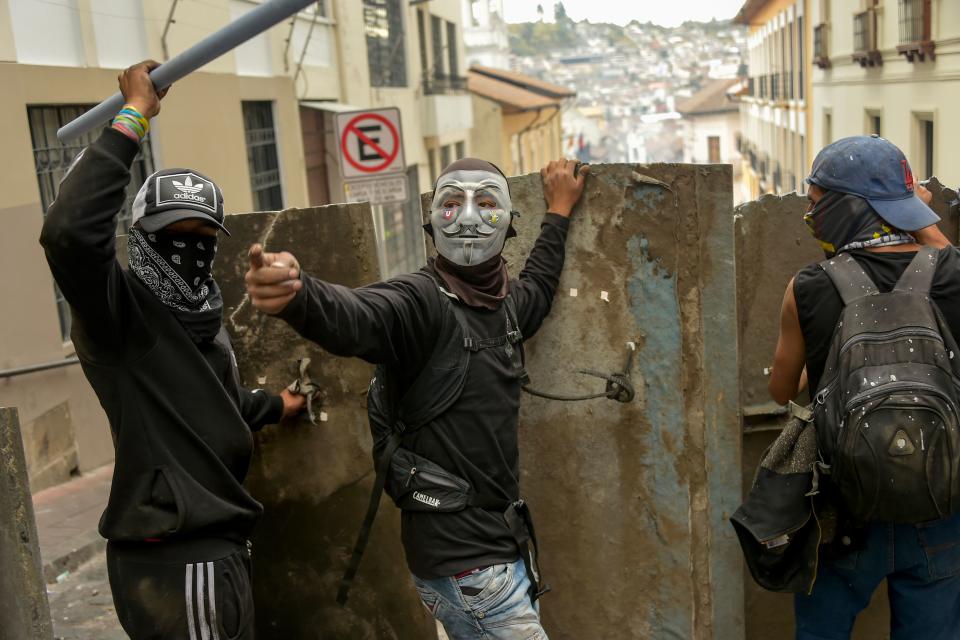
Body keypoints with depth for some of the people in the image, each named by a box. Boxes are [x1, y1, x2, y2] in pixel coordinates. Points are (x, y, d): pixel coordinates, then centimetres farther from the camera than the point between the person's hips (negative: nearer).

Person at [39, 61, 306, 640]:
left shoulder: (204, 318, 14)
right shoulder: (122, 308, -13)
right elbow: (68, 232, -34)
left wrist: (273, 406, 49)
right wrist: (134, 117, -26)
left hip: (213, 546, 9)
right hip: (175, 558, -9)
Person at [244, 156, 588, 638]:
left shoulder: (504, 301, 7)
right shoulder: (419, 301, -17)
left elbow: (537, 288, 32)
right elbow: (353, 317, -38)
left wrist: (558, 212, 38)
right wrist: (296, 295, -59)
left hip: (498, 541, 8)